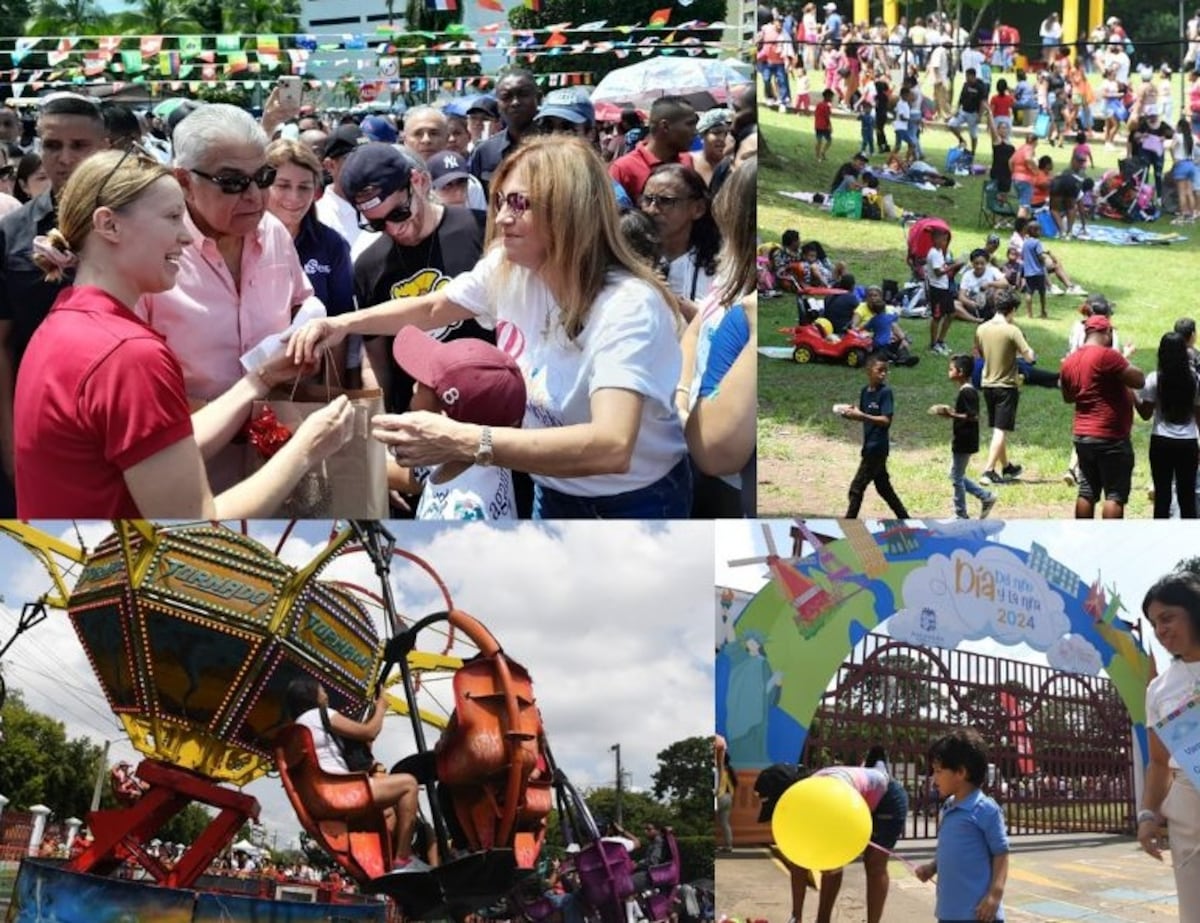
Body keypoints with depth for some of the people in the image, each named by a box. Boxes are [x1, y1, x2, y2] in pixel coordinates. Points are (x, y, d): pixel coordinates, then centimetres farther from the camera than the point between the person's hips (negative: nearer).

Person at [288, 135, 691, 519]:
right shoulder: (508, 267, -10)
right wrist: (344, 323, -5)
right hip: (553, 493, 5)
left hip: (633, 504, -5)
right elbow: (432, 308, 11)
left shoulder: (629, 308, -32)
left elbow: (612, 448, -46)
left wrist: (463, 441, -51)